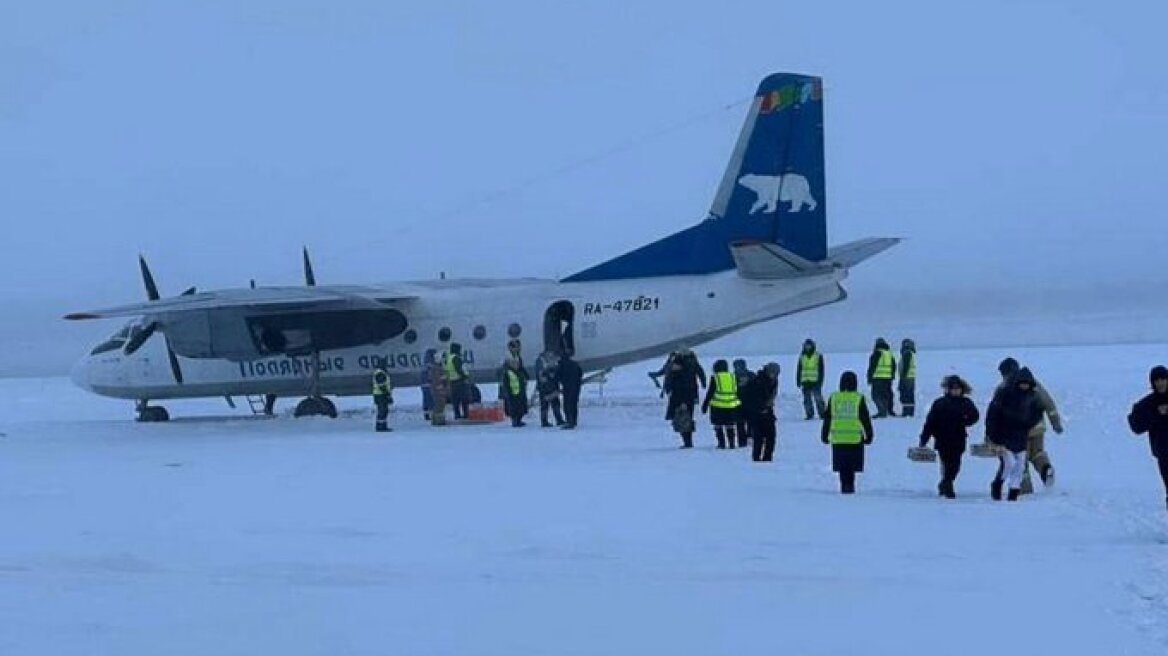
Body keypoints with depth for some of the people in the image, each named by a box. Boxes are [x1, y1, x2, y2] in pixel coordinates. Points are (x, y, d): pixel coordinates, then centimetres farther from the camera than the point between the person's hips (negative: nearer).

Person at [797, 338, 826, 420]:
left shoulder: (818, 356, 1)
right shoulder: (802, 356, 10)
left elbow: (821, 369, 1)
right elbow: (799, 369, 14)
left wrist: (820, 380, -6)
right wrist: (798, 381, 9)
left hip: (815, 381, -3)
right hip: (805, 382, 3)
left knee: (818, 398, -7)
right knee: (807, 399, 3)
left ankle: (822, 414, -1)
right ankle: (809, 414, 8)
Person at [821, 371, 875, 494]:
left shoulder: (833, 398, 4)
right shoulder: (859, 398, -4)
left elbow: (827, 418, 9)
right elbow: (865, 418, 0)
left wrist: (824, 435, 16)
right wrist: (869, 435, 9)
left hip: (838, 439, 2)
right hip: (855, 438, -2)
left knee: (842, 466, 8)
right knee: (851, 466, 3)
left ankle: (845, 485, 4)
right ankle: (849, 485, -5)